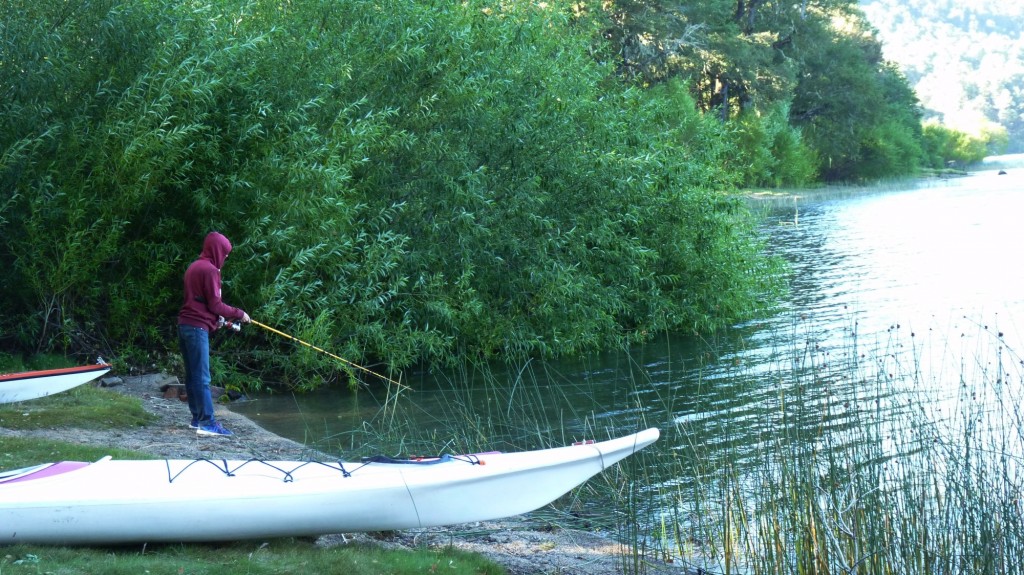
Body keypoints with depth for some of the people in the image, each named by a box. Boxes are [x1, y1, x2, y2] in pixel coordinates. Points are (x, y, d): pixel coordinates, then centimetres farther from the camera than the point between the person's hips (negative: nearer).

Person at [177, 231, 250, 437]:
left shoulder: (194, 267, 18)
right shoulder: (209, 270, -12)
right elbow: (214, 304, -14)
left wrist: (219, 319, 19)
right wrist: (238, 314, -2)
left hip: (185, 325, 10)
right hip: (197, 327, -10)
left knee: (192, 375, 12)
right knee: (202, 377, -10)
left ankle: (197, 418, 16)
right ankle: (206, 423, -12)